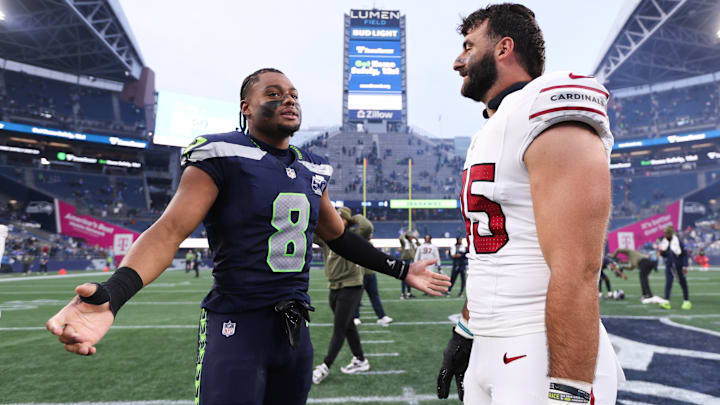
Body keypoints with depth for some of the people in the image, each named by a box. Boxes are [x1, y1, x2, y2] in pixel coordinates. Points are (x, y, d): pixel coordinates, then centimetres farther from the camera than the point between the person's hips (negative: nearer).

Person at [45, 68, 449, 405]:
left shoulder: (313, 169, 9)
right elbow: (170, 231, -19)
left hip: (294, 326, 6)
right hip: (237, 326, -6)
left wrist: (400, 269, 20)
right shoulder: (222, 156, -10)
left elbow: (337, 234, 18)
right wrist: (111, 296, -36)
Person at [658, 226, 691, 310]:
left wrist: (685, 266, -13)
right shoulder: (664, 242, 4)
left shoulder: (678, 241, -12)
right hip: (669, 266, 4)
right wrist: (661, 252, -9)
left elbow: (684, 254, -10)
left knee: (683, 283, 9)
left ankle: (687, 301, 24)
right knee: (668, 283, -6)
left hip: (678, 266, -4)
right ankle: (666, 302, -11)